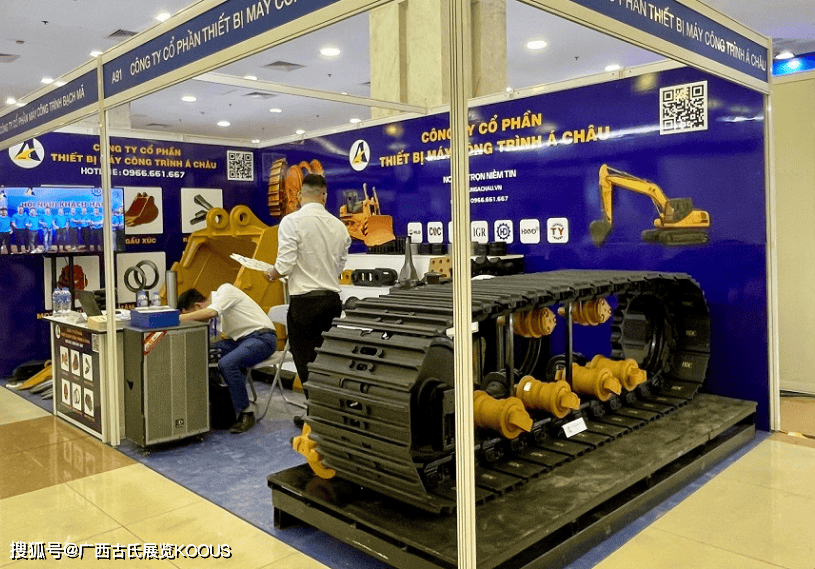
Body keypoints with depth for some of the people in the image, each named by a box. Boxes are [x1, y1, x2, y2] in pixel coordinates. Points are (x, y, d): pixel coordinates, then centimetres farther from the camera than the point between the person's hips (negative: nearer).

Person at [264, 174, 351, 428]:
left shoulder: (292, 221, -10)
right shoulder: (338, 225, 5)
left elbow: (285, 266, -16)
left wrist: (272, 273, 6)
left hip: (304, 300, -5)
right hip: (332, 298, 5)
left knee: (306, 362, 5)